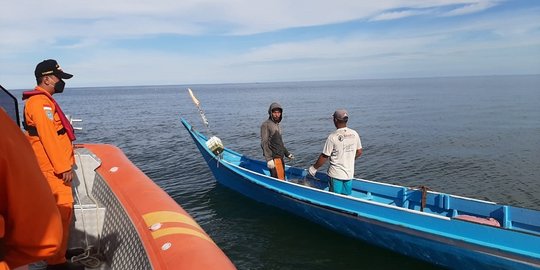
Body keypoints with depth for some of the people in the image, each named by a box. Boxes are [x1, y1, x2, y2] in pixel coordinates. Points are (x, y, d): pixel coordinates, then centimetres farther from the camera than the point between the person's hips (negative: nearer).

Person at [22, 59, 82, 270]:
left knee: (61, 211, 17)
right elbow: (49, 138, -21)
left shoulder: (42, 100, 17)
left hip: (53, 167, 10)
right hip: (54, 168, -10)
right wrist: (64, 167, -19)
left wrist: (64, 164, 21)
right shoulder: (41, 102, -15)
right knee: (61, 212, -6)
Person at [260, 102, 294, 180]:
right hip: (273, 157, -9)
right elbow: (264, 143, -16)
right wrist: (269, 159, -23)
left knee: (282, 178, 12)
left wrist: (287, 153, 28)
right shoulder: (266, 125, -9)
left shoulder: (278, 125, 18)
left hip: (280, 157, 9)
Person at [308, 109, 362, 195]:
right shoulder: (354, 134, -3)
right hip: (349, 173, 5)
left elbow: (324, 156, -13)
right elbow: (359, 152, 7)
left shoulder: (333, 137, -17)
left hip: (336, 174, -5)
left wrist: (314, 168, 0)